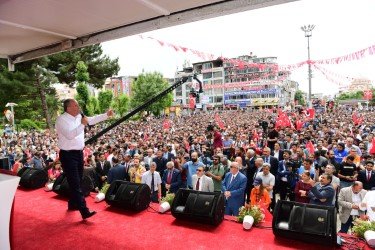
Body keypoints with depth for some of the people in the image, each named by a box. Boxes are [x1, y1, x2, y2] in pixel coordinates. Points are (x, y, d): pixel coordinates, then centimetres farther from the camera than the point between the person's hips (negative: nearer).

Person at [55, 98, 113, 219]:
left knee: (77, 182, 18)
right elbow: (70, 135, -27)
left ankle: (73, 204, 36)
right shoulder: (61, 120, -15)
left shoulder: (79, 117, 7)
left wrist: (106, 115, 5)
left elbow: (92, 120, 12)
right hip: (68, 155, -8)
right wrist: (82, 125, -27)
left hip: (79, 153, 8)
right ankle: (84, 211, -8)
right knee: (75, 184, -7)